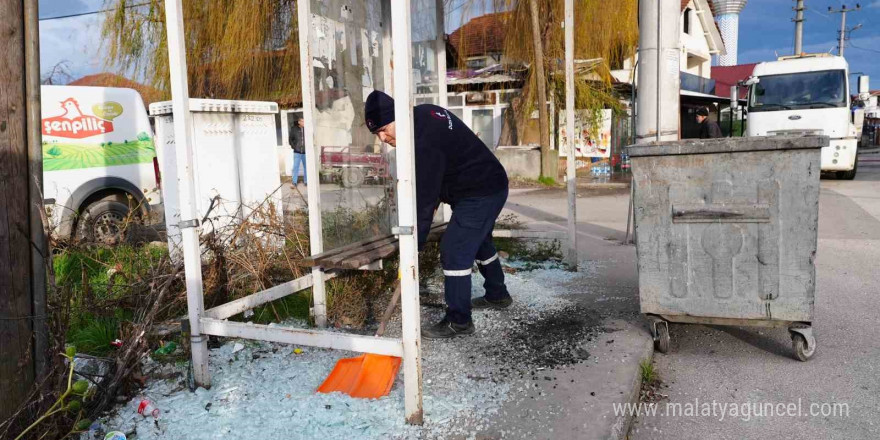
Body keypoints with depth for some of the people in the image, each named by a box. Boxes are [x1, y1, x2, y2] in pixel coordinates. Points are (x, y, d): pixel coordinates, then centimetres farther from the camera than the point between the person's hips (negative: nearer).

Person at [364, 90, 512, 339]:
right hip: (489, 186, 11)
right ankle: (497, 295, 43)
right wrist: (440, 196, 14)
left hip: (480, 194, -11)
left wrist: (413, 246, -23)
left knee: (454, 251, -10)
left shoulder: (424, 143, -29)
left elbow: (424, 199, -28)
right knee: (479, 243, 25)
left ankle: (458, 321, -1)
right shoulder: (423, 113, 3)